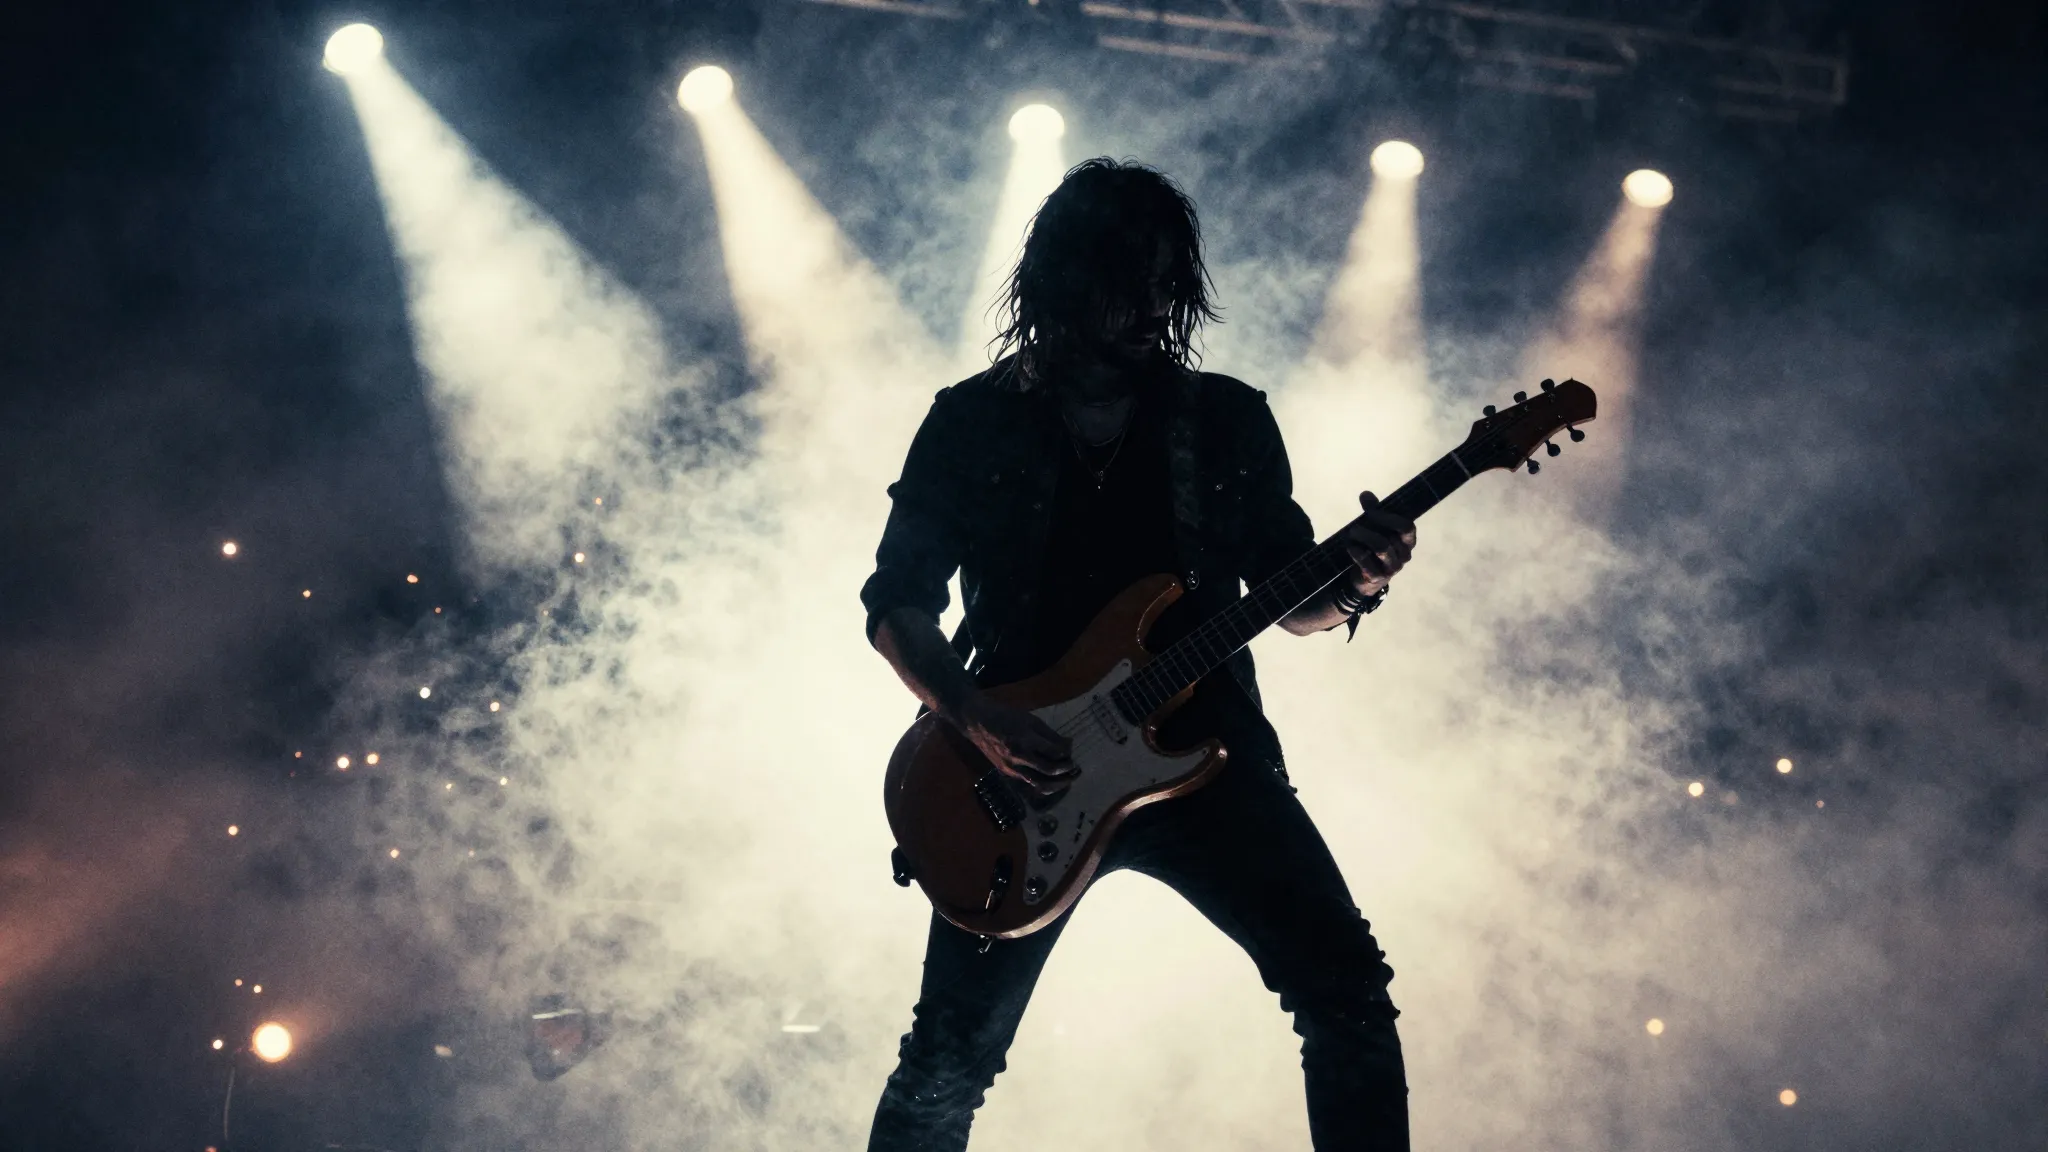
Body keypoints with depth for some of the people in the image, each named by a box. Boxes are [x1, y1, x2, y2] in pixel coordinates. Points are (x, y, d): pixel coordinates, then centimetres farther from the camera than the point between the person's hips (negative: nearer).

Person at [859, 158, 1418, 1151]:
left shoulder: (1230, 421, 9)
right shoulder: (973, 423, 5)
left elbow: (1288, 600, 12)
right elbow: (897, 602, 5)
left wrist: (1352, 581, -12)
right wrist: (972, 718, -12)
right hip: (1025, 772, -1)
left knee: (1347, 989, -14)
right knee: (948, 1057, -4)